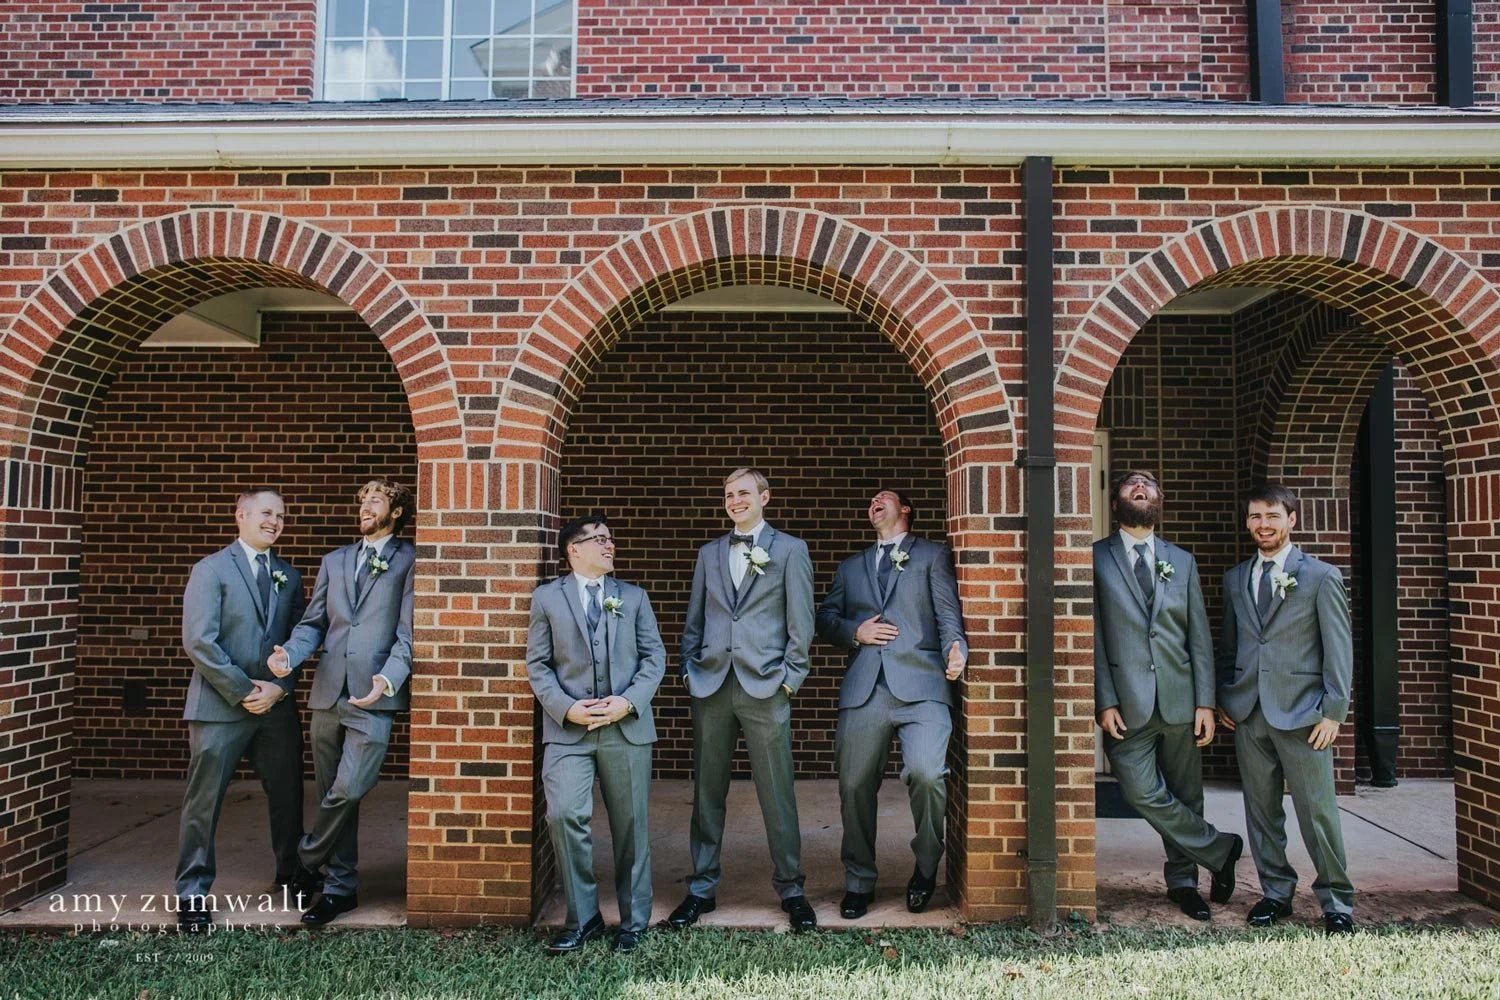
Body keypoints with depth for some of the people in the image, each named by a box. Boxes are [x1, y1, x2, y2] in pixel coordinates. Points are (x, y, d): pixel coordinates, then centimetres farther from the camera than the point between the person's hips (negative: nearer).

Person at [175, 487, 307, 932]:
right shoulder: (211, 570, -4)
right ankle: (192, 894, 17)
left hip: (277, 706, 5)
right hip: (221, 706, -4)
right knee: (204, 801, 3)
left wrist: (278, 687, -7)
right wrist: (243, 691, -14)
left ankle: (291, 875, 30)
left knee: (288, 795, 12)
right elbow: (199, 641, -12)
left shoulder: (289, 576, 11)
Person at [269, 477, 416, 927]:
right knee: (333, 795, 11)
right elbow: (313, 623, 14)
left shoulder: (409, 561, 1)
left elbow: (408, 633, -6)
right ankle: (341, 886, 23)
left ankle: (306, 861, 14)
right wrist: (290, 654, -6)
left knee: (347, 791, -11)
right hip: (327, 693, 5)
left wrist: (388, 680, -20)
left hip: (374, 696, -5)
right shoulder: (334, 561, 18)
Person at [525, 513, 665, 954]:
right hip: (568, 727, -1)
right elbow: (537, 664, 3)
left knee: (631, 825, 6)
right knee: (564, 815, -14)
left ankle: (632, 922, 22)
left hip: (627, 726, 2)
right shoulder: (547, 597, 7)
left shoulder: (634, 596, 12)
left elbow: (654, 656, 7)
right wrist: (566, 708, -11)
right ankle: (582, 917, 7)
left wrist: (629, 701, -9)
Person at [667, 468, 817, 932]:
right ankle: (702, 888, 21)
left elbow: (801, 623, 1)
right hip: (711, 686, 4)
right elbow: (694, 620, 16)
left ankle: (791, 889, 17)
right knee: (707, 792, 9)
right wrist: (689, 668, 6)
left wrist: (790, 678, -6)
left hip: (764, 686, -3)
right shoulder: (709, 553, 15)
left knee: (777, 794, 3)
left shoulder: (789, 549, 4)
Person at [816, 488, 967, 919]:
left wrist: (956, 649, -17)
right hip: (864, 688, 4)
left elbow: (948, 612, 3)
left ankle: (926, 867, 5)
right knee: (855, 786, 2)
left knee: (926, 773, -21)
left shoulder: (933, 555, 15)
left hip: (920, 685, -3)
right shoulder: (851, 566, 26)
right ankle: (858, 882, 21)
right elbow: (826, 618, 21)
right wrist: (855, 632, 0)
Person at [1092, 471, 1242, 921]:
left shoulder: (1182, 561, 13)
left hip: (1180, 700, 3)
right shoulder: (1097, 558, 2)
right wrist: (1106, 702, -9)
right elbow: (1094, 637, -2)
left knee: (1185, 797, 9)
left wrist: (1206, 701, 1)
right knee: (1142, 791, -10)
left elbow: (1200, 636, 9)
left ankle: (1182, 881, 26)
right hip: (1128, 704, -3)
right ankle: (1220, 849, 11)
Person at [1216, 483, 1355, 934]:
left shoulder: (1321, 577, 0)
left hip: (1301, 712, -4)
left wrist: (1333, 711, -8)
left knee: (1317, 811, 1)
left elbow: (1339, 649, -2)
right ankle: (1276, 893, 23)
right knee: (1261, 810, 10)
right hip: (1248, 714, 4)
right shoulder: (1235, 579, 12)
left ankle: (1336, 901, 17)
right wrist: (1222, 698, 10)